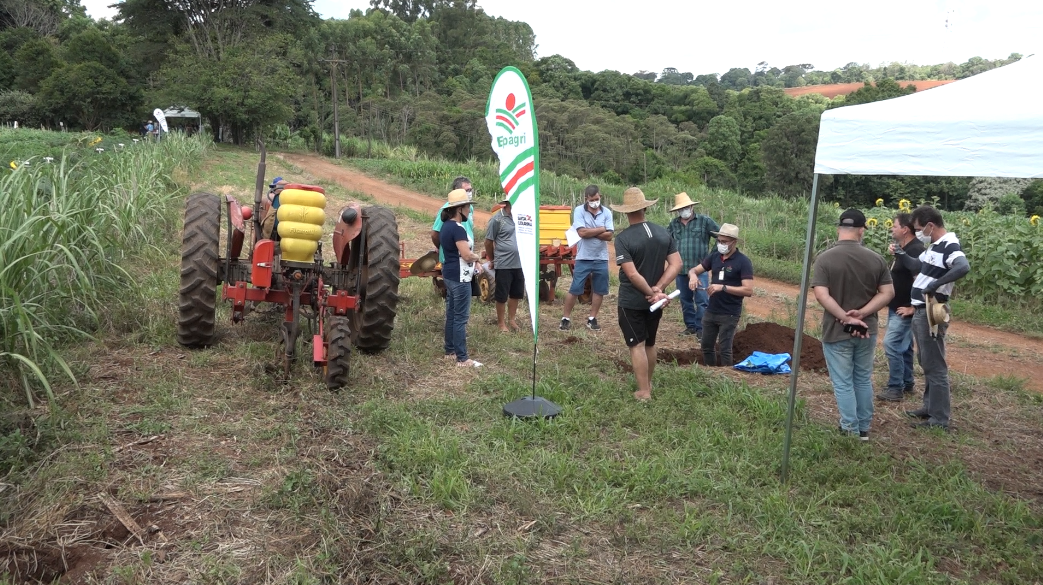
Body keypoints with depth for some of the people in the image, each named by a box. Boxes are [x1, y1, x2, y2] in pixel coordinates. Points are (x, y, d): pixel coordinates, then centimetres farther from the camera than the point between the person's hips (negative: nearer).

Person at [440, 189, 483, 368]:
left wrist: (474, 262, 7)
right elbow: (466, 255, -24)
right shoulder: (457, 229, -20)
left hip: (450, 274, 10)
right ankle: (462, 358, -2)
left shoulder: (447, 226, 12)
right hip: (459, 277, -10)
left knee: (451, 314, 16)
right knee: (461, 317, -6)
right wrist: (478, 257, -3)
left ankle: (450, 351, 25)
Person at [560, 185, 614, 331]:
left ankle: (592, 319, 21)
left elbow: (609, 236, -8)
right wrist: (601, 229, -9)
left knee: (599, 291, 8)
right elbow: (582, 232, -18)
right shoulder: (579, 211, -6)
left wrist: (589, 232, -15)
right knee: (574, 289, 1)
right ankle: (566, 318, 11)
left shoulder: (607, 213, 1)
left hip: (601, 259, 3)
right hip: (583, 258, -3)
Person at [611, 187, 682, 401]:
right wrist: (657, 289, -11)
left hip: (631, 302, -5)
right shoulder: (663, 232, -1)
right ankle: (648, 384, 33)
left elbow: (632, 274, -23)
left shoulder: (623, 238, -17)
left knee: (637, 345, 3)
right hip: (654, 301, 5)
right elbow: (676, 264, -5)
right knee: (650, 343, 19)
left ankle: (644, 392, 7)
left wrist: (652, 293, -14)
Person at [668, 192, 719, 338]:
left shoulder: (705, 221, -3)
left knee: (701, 300, -5)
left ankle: (701, 328, 2)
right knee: (685, 300, 13)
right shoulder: (674, 224, 8)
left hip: (700, 268, -4)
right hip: (681, 269, 4)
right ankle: (690, 326, 25)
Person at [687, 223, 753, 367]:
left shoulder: (743, 262, -14)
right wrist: (693, 275, -17)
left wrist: (723, 287, -26)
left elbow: (748, 291, -19)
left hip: (729, 314, -6)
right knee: (706, 346, 15)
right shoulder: (714, 256, 3)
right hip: (710, 311, 6)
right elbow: (694, 270, 8)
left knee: (725, 349, 0)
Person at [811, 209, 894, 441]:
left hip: (836, 331, -4)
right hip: (867, 330, 4)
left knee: (843, 383, 6)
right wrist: (862, 313, -10)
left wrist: (846, 318, -15)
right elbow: (887, 293, -3)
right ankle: (864, 428, 27)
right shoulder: (876, 259, -1)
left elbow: (822, 295, -19)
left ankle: (851, 431, 12)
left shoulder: (825, 258, -11)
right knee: (863, 380, 18)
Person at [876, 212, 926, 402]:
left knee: (891, 345, -11)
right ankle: (907, 384, 26)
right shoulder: (902, 248, 8)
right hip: (895, 307, 10)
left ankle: (895, 389, -4)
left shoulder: (916, 250, -21)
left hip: (904, 309, -10)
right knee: (903, 347, 16)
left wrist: (912, 307, -25)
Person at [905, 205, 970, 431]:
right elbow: (920, 268, 23)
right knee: (926, 364, 19)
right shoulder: (933, 246, 11)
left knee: (935, 367, -3)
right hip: (920, 312, 10)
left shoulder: (949, 246, -17)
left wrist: (935, 285, -37)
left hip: (931, 314, -10)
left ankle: (939, 420, 5)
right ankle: (929, 407, 32)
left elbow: (964, 267, -37)